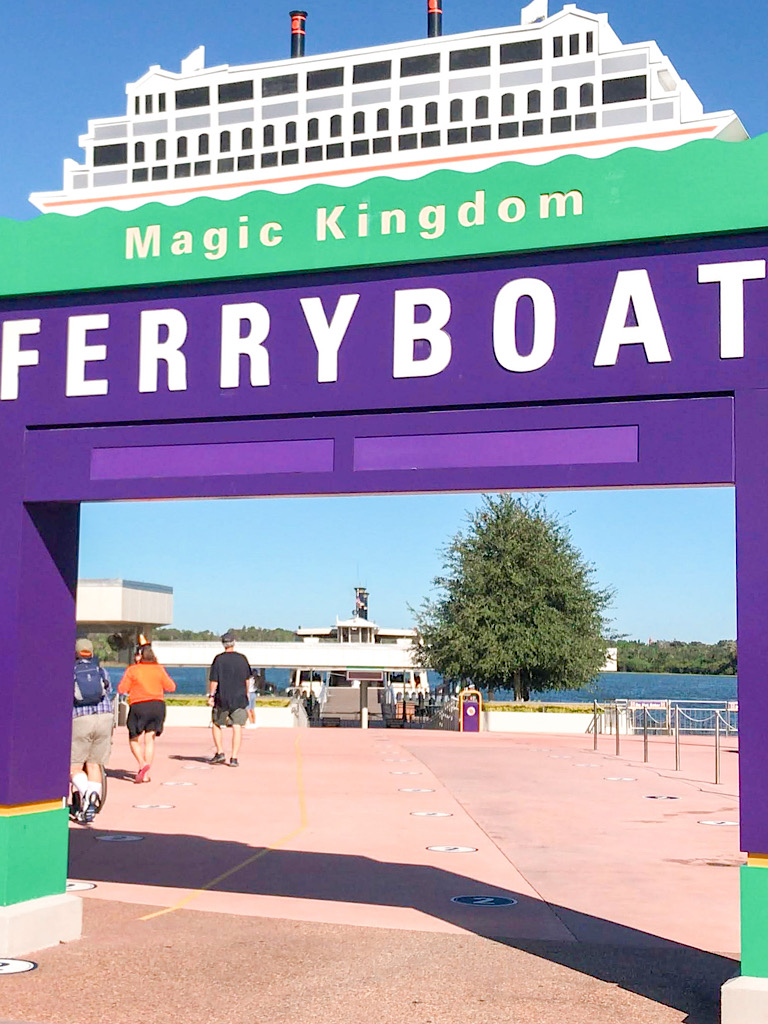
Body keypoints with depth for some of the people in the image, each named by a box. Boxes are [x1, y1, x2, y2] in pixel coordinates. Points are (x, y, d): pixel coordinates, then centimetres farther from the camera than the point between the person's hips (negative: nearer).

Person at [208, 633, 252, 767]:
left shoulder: (219, 659, -6)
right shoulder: (242, 659, 3)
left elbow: (214, 680, -8)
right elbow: (247, 679, 12)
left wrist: (211, 696, -1)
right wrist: (245, 694, 25)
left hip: (222, 698, -1)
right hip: (239, 698, 2)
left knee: (216, 724, 15)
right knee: (237, 727, 0)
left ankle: (220, 752, 9)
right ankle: (234, 758, -5)